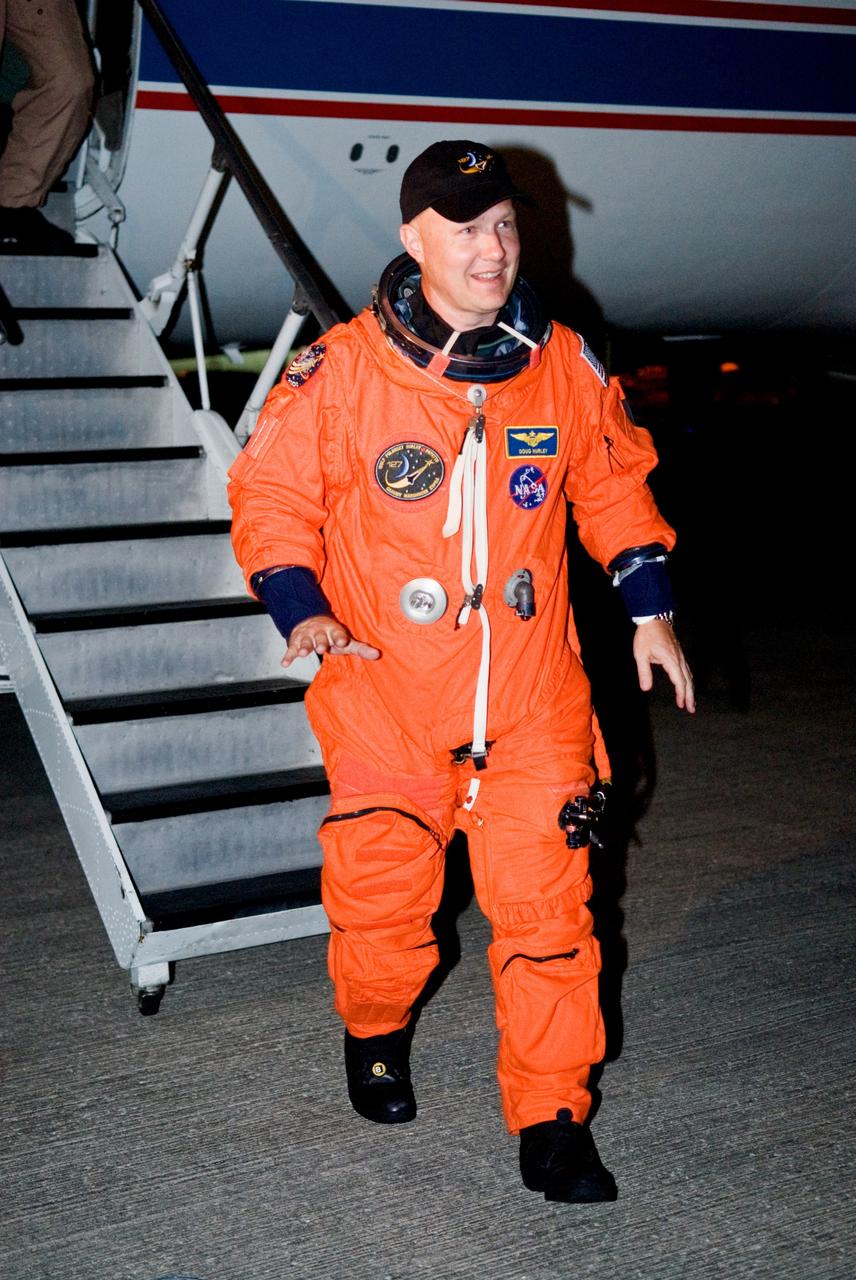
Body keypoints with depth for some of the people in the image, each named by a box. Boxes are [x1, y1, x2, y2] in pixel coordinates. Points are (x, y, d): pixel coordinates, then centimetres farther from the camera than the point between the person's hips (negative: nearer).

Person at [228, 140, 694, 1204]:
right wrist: (300, 607, -14)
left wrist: (649, 608, 12)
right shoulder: (339, 373, -8)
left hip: (532, 700, 2)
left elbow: (616, 483, 16)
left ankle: (551, 1119, 13)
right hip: (385, 694, -1)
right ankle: (376, 1035, 42)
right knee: (383, 897, 10)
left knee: (547, 908, 0)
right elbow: (270, 492, 0)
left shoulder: (566, 369, 1)